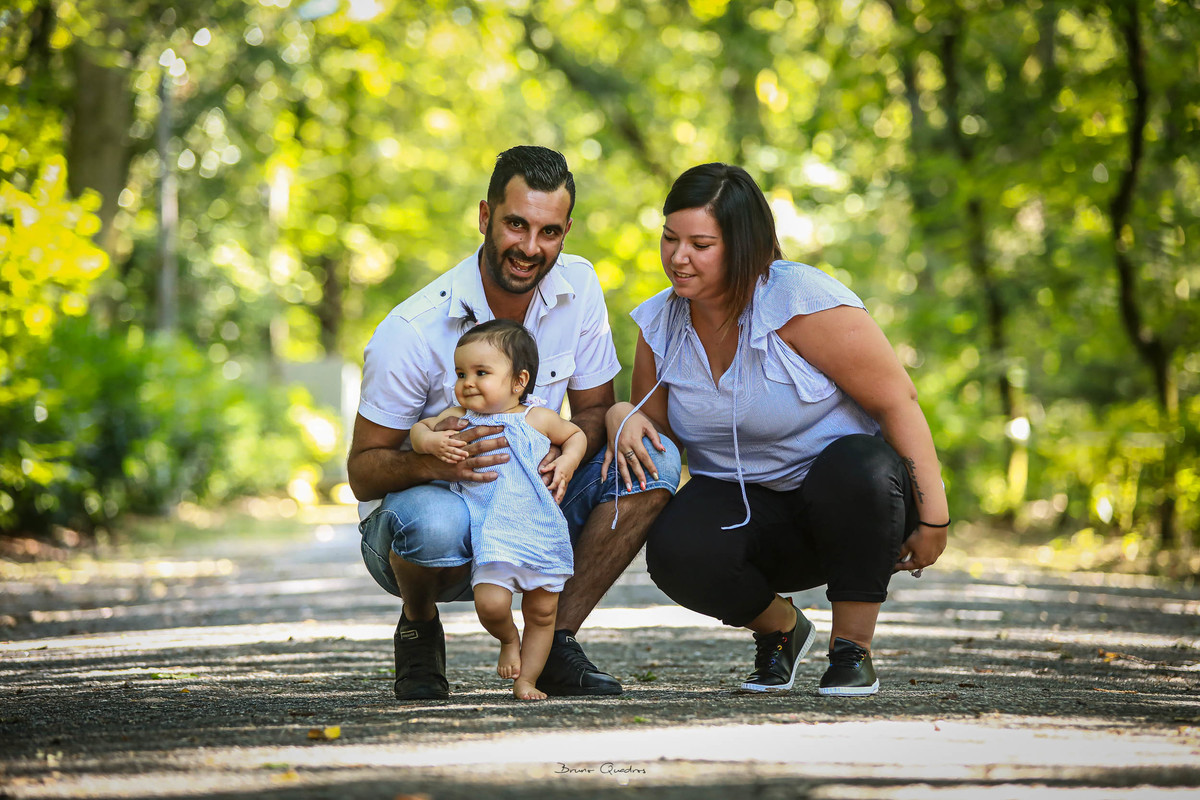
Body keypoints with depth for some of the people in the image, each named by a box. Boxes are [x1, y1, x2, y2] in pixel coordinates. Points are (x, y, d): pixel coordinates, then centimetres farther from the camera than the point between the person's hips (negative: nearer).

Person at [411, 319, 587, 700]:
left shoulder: (537, 419, 2)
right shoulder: (459, 418, 4)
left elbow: (575, 435, 16)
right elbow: (419, 428, 8)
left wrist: (567, 462, -3)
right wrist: (431, 441, -14)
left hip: (541, 532, 1)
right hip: (493, 535, -1)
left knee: (542, 611, 5)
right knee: (490, 602, -20)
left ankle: (526, 680, 20)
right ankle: (508, 639, 13)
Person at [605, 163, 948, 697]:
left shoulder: (800, 300, -19)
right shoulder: (660, 326, -1)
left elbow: (898, 402, -17)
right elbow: (661, 437, 12)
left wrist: (933, 518, -19)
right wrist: (624, 417, -13)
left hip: (851, 495, -3)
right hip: (743, 506, 3)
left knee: (857, 467, -39)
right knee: (675, 552, -29)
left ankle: (852, 650, -16)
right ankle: (779, 628, 5)